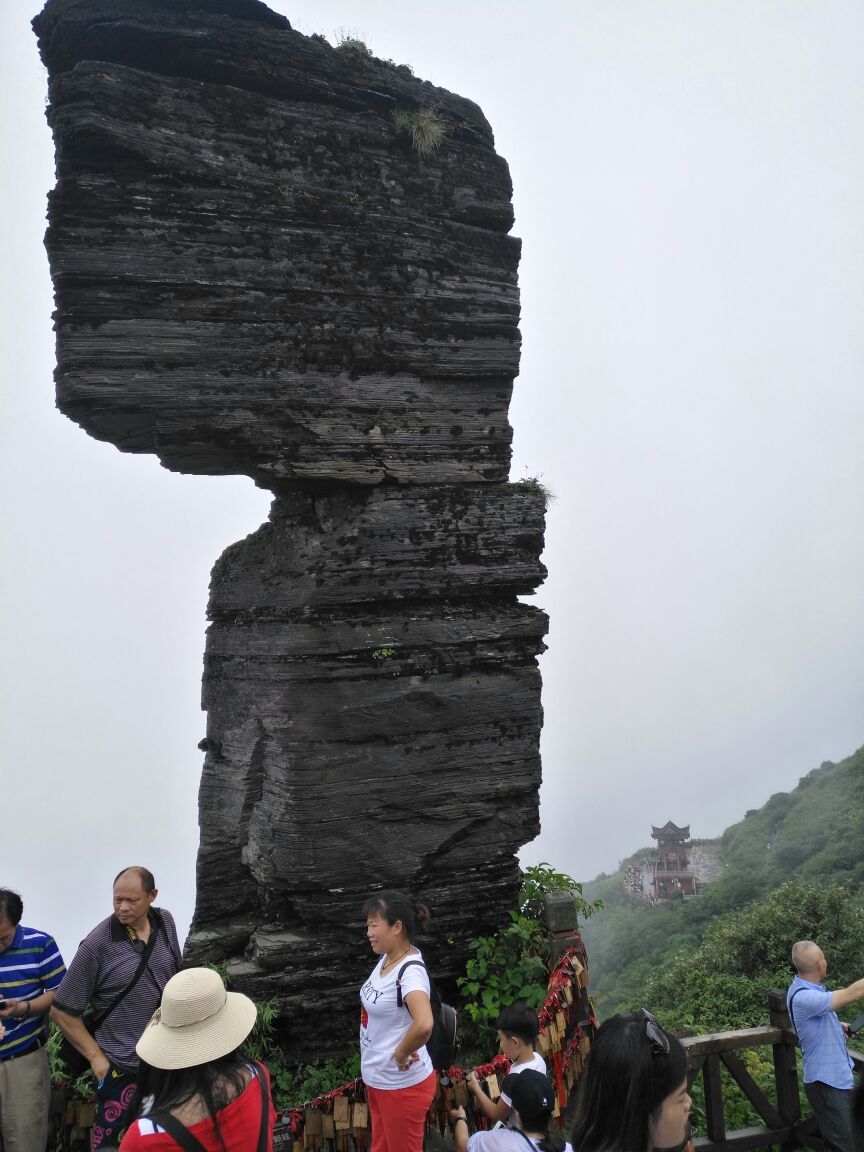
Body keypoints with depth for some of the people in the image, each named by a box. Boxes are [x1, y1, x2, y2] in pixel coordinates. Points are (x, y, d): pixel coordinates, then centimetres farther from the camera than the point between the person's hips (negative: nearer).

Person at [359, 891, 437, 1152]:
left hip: (402, 1084, -8)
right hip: (377, 1078, 8)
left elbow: (424, 1025, -45)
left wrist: (401, 1053, -28)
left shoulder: (410, 971, -28)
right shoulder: (386, 958, -1)